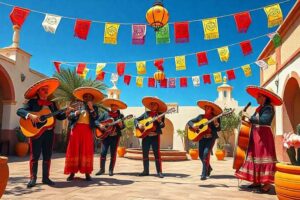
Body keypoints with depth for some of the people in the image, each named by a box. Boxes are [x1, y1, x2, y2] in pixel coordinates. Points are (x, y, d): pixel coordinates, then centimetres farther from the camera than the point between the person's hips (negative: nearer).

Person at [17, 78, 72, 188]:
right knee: (35, 155, 0)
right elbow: (19, 111, -10)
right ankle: (33, 178, 10)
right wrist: (30, 115, -26)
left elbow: (59, 116, 12)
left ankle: (45, 177, 15)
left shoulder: (52, 103, 14)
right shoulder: (32, 102, 1)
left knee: (47, 156, 7)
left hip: (49, 132, 4)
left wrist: (66, 112, -6)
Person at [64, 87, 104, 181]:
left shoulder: (94, 107, 13)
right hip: (76, 129, 1)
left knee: (87, 151, -3)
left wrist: (91, 108, -12)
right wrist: (75, 113, -13)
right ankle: (72, 172, 5)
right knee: (74, 150, 0)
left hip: (87, 130, -1)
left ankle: (87, 173, 1)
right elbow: (69, 116, 7)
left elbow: (96, 118, -3)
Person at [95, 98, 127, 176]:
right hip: (105, 136, 0)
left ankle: (111, 170, 11)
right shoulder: (105, 114, 7)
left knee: (113, 154, 2)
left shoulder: (120, 115, 5)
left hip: (115, 136, 0)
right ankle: (102, 169, 9)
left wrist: (120, 124, -21)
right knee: (103, 152, -4)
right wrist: (100, 125, -11)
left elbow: (123, 127, 0)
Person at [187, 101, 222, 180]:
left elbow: (219, 129, -7)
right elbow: (189, 121, 8)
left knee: (206, 153, -20)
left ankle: (204, 174, -12)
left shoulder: (216, 118, 1)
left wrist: (216, 123, -25)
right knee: (201, 154, 5)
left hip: (211, 138, -4)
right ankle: (209, 168, 35)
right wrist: (193, 126, -11)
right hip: (202, 138, 4)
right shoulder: (200, 116, 7)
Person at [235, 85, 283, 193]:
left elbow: (263, 121, -26)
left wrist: (248, 116, -21)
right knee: (255, 157, 9)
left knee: (264, 157, -8)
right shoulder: (259, 109, 16)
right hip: (255, 136, 9)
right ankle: (257, 181, 17)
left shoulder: (268, 108, -10)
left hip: (263, 136, -9)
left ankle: (267, 183, -3)